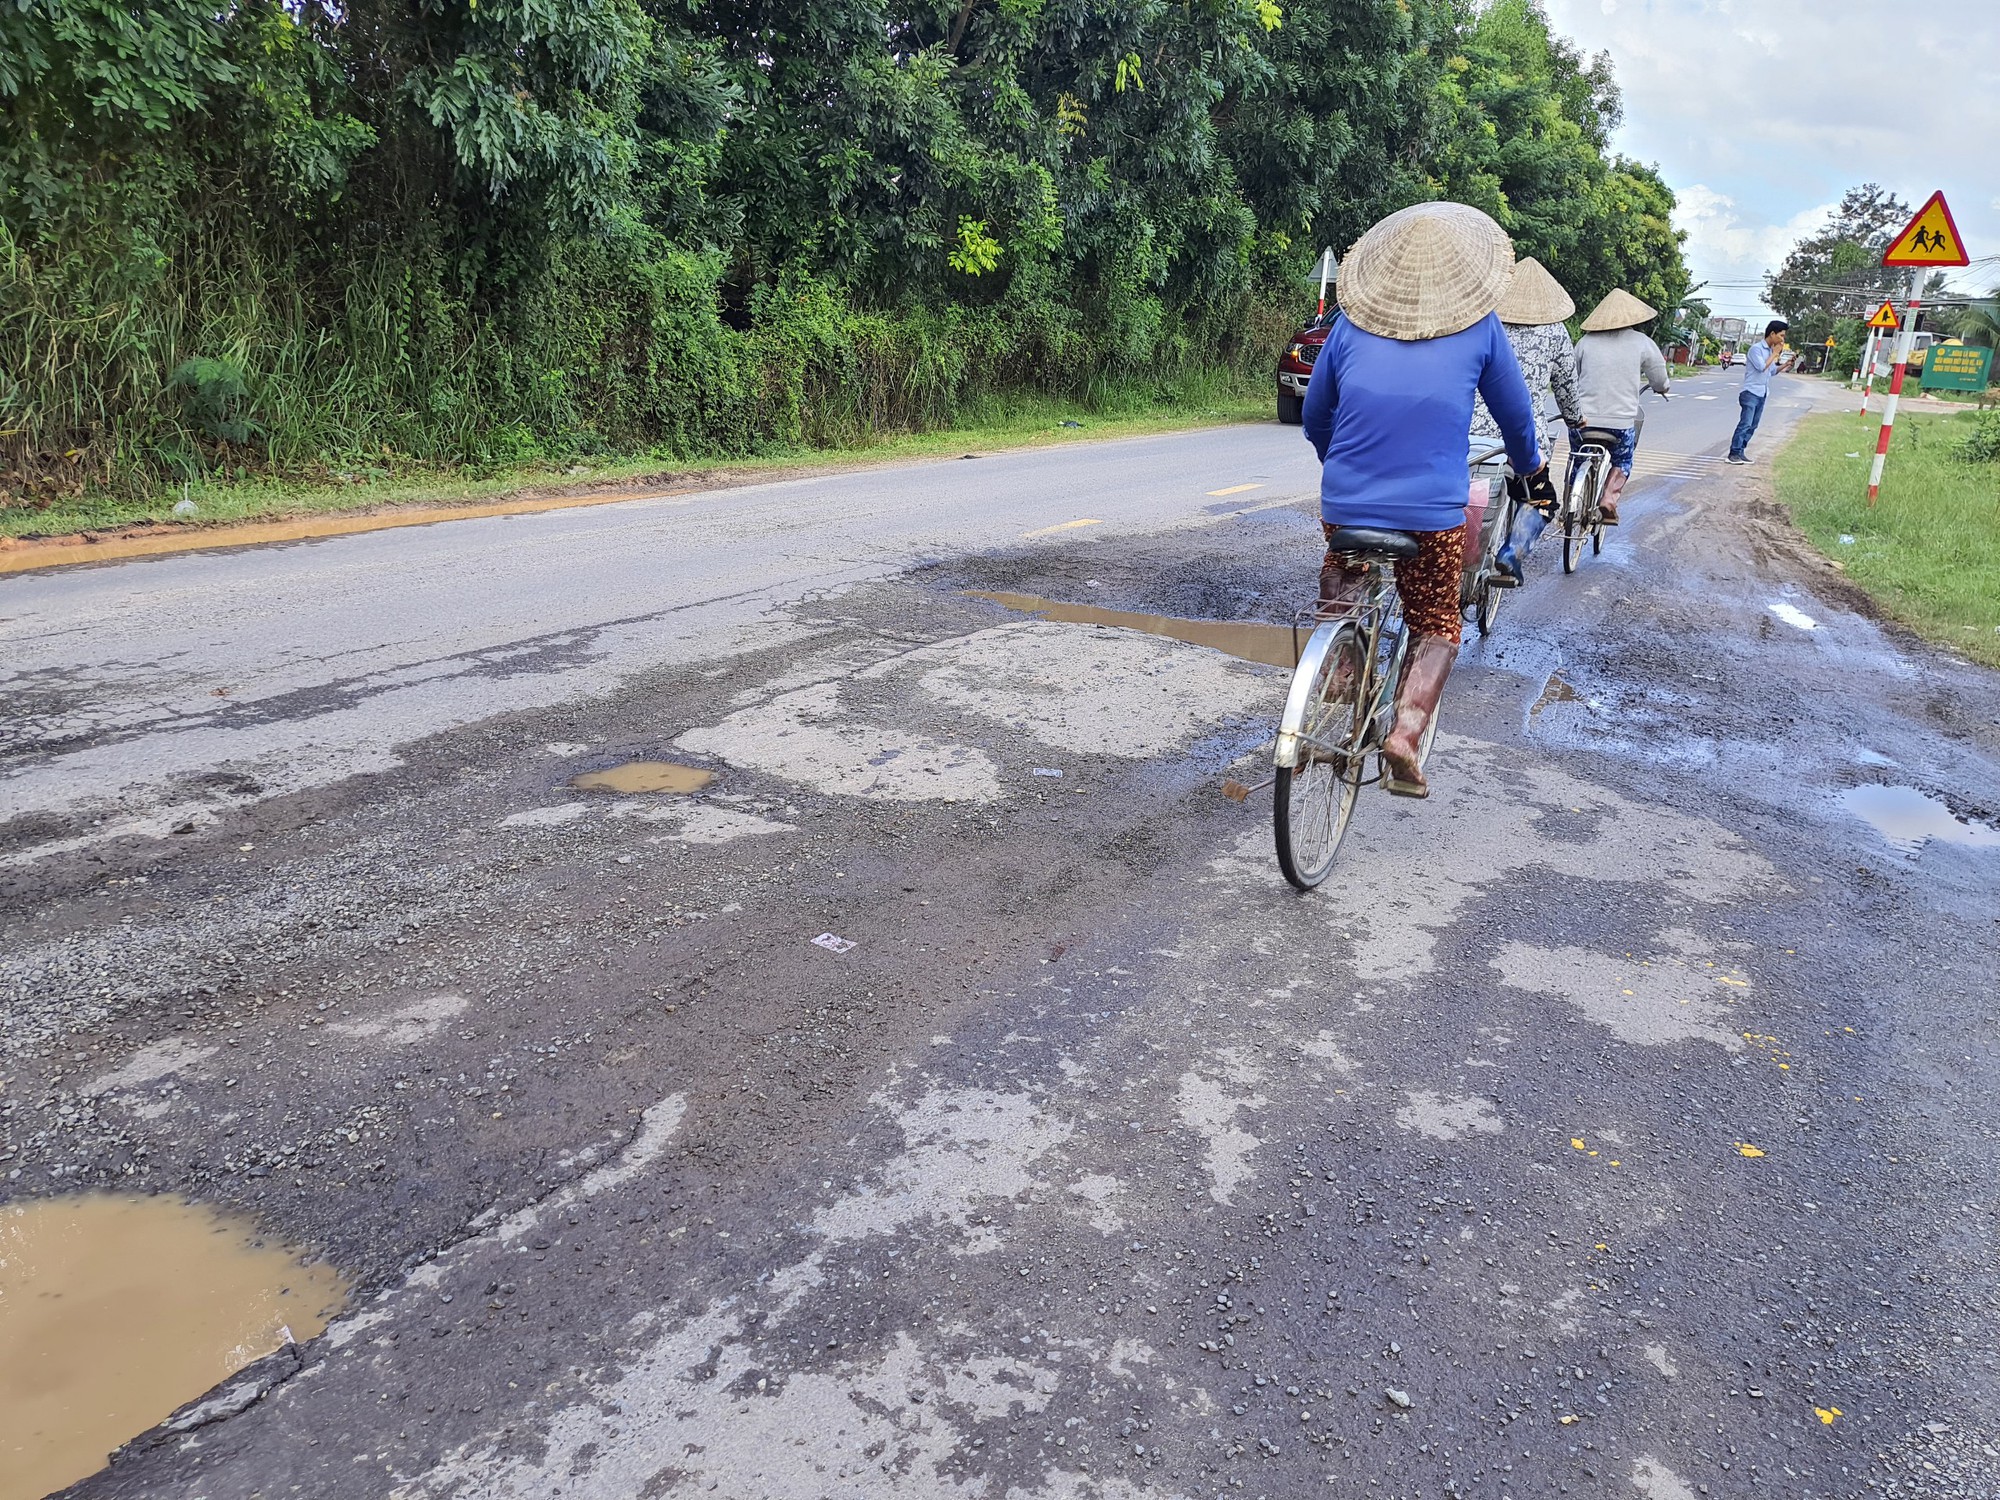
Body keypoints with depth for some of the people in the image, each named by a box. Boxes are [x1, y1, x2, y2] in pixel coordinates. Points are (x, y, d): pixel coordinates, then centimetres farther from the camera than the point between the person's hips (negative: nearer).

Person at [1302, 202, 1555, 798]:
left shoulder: (1352, 323, 5)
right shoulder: (1478, 327, 2)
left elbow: (1315, 419, 14)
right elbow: (1514, 413, 14)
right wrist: (1532, 470, 33)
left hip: (1346, 501, 2)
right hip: (1432, 512, -2)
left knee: (1343, 574, 36)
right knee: (1437, 626, 16)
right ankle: (1407, 731, -4)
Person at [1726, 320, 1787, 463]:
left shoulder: (1770, 350, 13)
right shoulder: (1756, 348, -11)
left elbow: (1772, 370, 22)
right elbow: (1762, 367, -20)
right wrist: (1774, 354, -10)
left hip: (1762, 394, 9)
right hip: (1751, 393, -9)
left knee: (1752, 426, 6)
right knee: (1745, 424, -14)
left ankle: (1740, 453, 9)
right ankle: (1733, 454, -14)